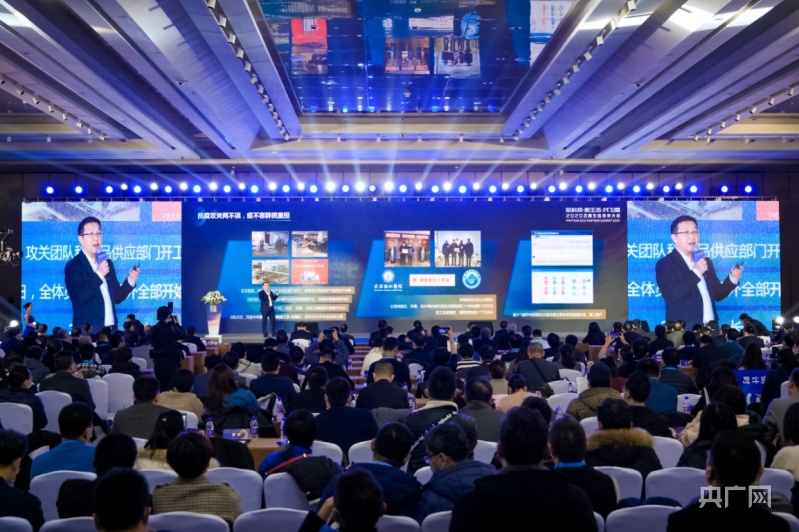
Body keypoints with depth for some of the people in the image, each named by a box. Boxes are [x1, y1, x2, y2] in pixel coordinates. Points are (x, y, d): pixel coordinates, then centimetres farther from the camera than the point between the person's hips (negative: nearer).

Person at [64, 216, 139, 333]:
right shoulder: (73, 265, -4)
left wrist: (130, 281, 0)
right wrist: (98, 275, -18)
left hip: (110, 329, 5)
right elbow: (78, 297, -18)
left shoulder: (107, 263, 13)